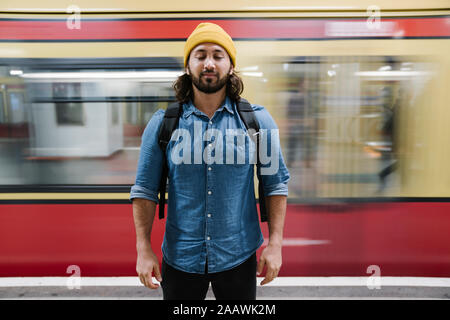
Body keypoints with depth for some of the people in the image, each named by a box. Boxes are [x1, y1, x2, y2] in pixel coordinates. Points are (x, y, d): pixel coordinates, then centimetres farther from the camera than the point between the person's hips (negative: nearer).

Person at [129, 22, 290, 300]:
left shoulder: (257, 120, -4)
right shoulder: (163, 123, -4)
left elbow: (277, 183, -1)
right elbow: (145, 189, -1)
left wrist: (275, 243, -5)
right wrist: (144, 249, -4)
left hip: (238, 257, 0)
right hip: (179, 258, 1)